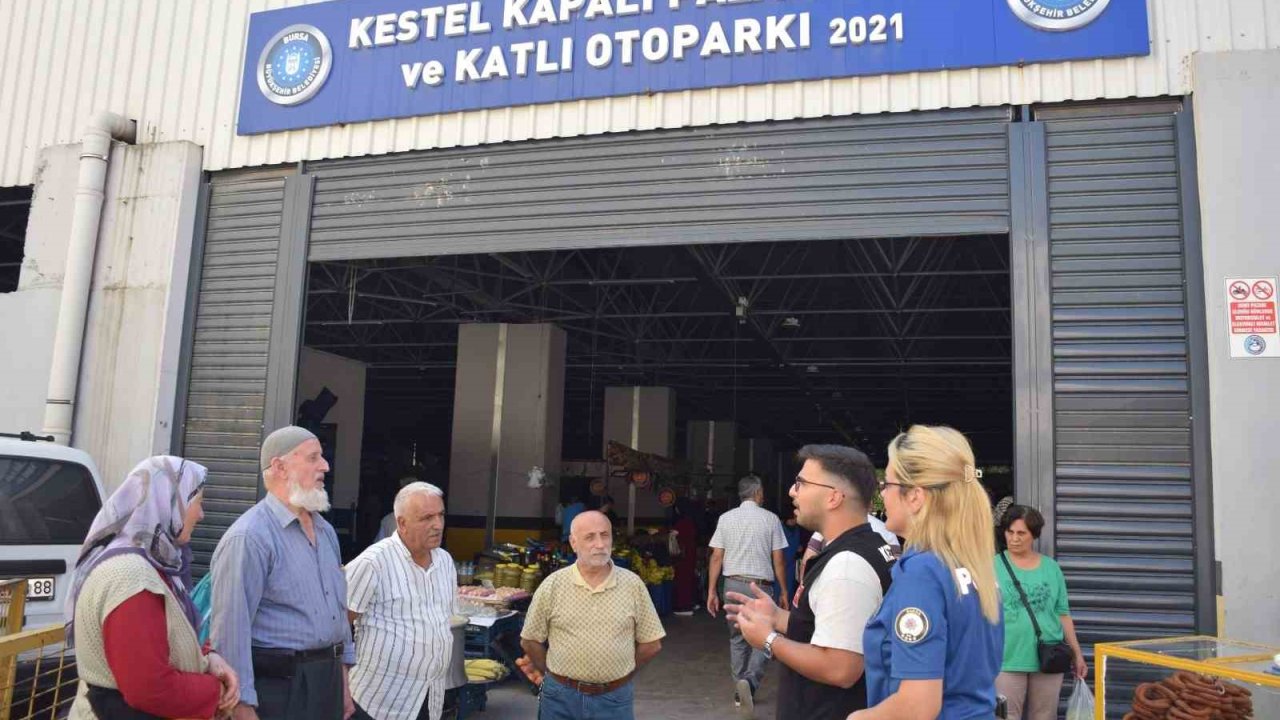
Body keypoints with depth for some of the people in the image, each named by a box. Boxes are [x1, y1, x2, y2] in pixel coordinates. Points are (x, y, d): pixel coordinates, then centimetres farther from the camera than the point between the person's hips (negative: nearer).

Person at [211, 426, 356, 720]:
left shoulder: (326, 531, 11)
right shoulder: (249, 537, -17)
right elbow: (231, 627, -20)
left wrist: (342, 678, 16)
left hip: (328, 680, 8)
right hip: (277, 685, -8)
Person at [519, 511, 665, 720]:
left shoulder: (633, 584, -3)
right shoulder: (552, 585, -4)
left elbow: (651, 644, 4)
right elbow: (530, 640, 4)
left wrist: (621, 675, 7)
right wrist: (553, 674, 9)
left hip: (615, 699, 0)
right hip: (561, 697, 0)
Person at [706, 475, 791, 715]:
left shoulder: (726, 518, 3)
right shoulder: (770, 519, -3)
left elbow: (717, 557, 0)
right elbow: (778, 560, -2)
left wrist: (712, 591, 5)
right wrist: (783, 591, 7)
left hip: (733, 584, 3)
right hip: (761, 586, -3)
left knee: (737, 639, 15)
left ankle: (739, 691, 20)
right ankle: (749, 680, -16)